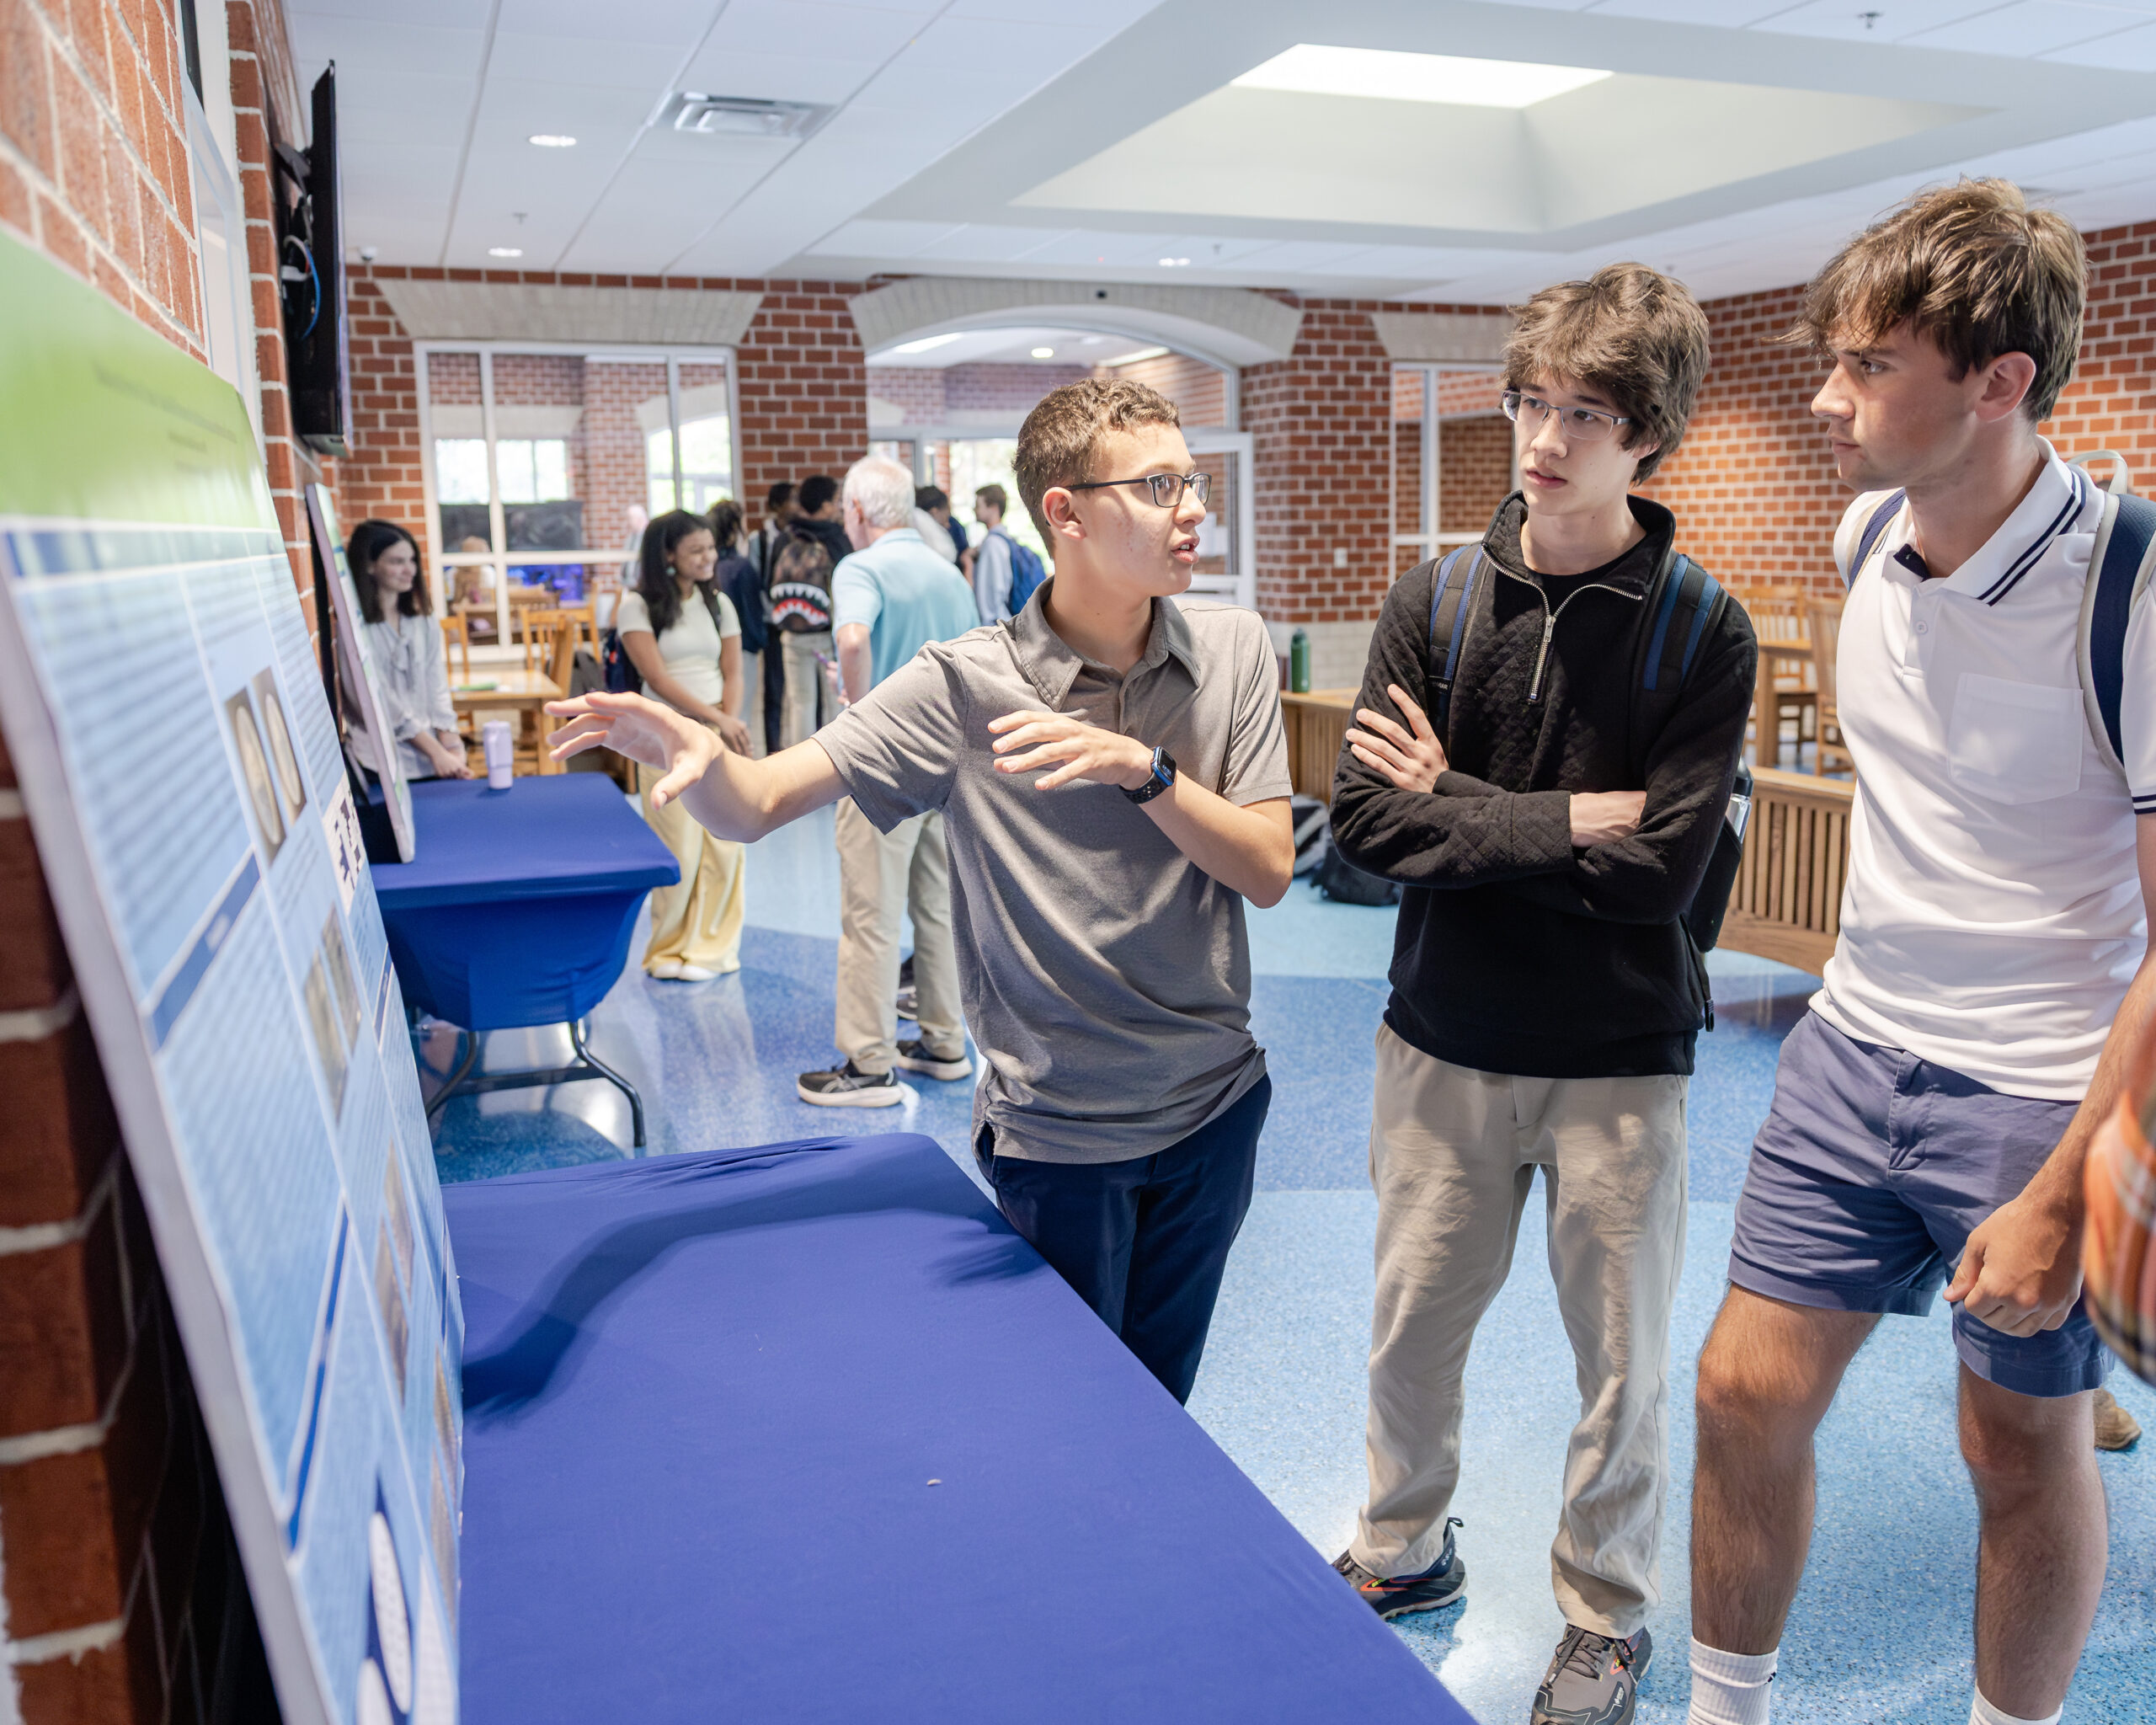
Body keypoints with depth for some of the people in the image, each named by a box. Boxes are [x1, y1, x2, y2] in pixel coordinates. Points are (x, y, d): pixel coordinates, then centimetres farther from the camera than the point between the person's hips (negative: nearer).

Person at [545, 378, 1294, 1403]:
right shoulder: (965, 684, -15)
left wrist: (1144, 767, -26)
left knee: (1160, 1400, 23)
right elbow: (758, 806, -19)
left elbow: (1269, 872, -10)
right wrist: (699, 758, -42)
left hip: (1215, 1100, 3)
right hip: (1058, 1130, -3)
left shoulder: (1233, 649, -6)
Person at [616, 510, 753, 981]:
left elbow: (732, 674, 8)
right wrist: (717, 721, -17)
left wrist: (728, 723, -10)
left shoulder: (719, 603, 11)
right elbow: (658, 678, -11)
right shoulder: (637, 606, -3)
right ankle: (670, 948, 13)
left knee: (725, 844, 0)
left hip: (718, 733, 4)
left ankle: (709, 947, 12)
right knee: (678, 848, -4)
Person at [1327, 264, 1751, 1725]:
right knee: (1412, 1329, 17)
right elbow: (1364, 819, -11)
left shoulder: (1704, 635, -10)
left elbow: (1661, 870, -19)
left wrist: (1458, 807, -14)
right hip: (1443, 1044, 2)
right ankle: (1405, 1552, 43)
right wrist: (1561, 823, -17)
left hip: (1619, 1062, -2)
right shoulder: (1435, 602, -3)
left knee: (1623, 1359, 13)